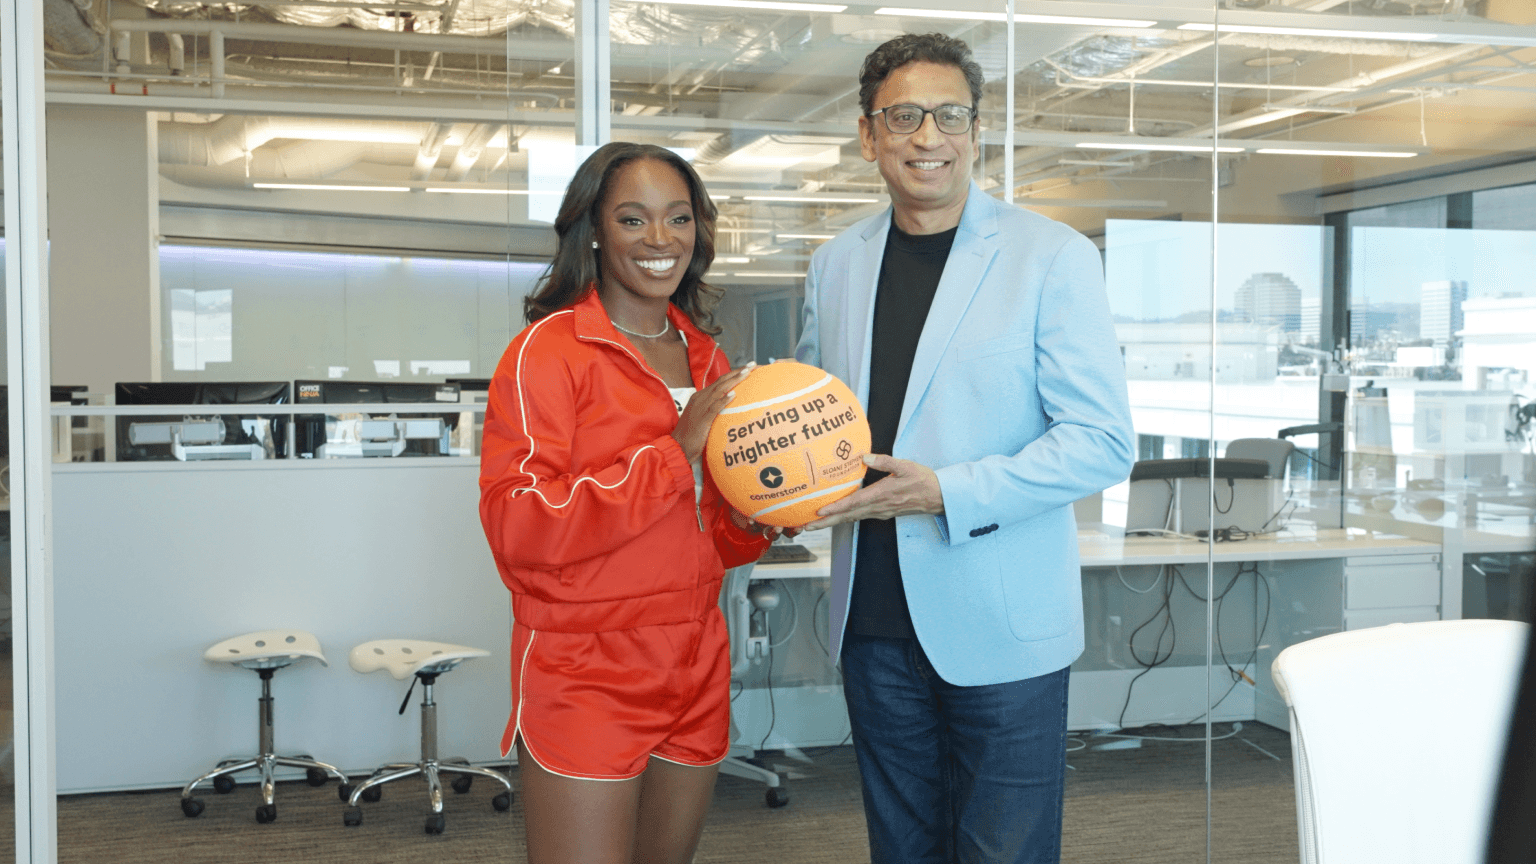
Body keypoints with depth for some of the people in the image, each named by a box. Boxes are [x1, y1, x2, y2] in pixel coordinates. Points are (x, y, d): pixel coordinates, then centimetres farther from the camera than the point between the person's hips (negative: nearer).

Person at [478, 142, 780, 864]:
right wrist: (674, 453, -22)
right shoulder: (548, 349, -9)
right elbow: (517, 525, -20)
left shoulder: (705, 359, 11)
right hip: (585, 680, -6)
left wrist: (753, 521, -3)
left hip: (695, 673, 7)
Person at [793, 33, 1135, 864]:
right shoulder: (836, 264, 7)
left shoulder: (1053, 258, -8)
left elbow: (1103, 442, -12)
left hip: (998, 629, -4)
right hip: (874, 621, 5)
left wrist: (946, 492, -21)